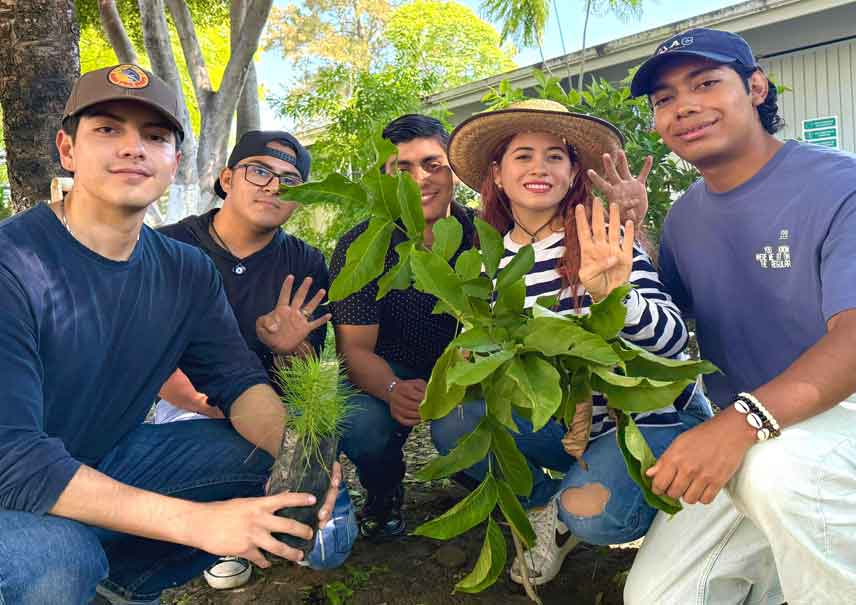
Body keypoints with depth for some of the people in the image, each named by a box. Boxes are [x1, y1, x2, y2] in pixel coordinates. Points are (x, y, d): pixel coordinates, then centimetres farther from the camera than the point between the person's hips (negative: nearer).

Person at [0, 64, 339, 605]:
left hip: (109, 462, 6)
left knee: (268, 456, -7)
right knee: (60, 558, -35)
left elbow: (237, 378, -5)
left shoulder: (188, 272, -4)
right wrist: (195, 521, -36)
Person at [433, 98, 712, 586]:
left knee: (591, 514, -31)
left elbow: (673, 337, -25)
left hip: (654, 416, -5)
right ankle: (545, 504, 7)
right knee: (453, 422, -15)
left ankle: (567, 513, 7)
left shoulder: (602, 241, -16)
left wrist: (613, 296, -43)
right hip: (573, 420, 5)